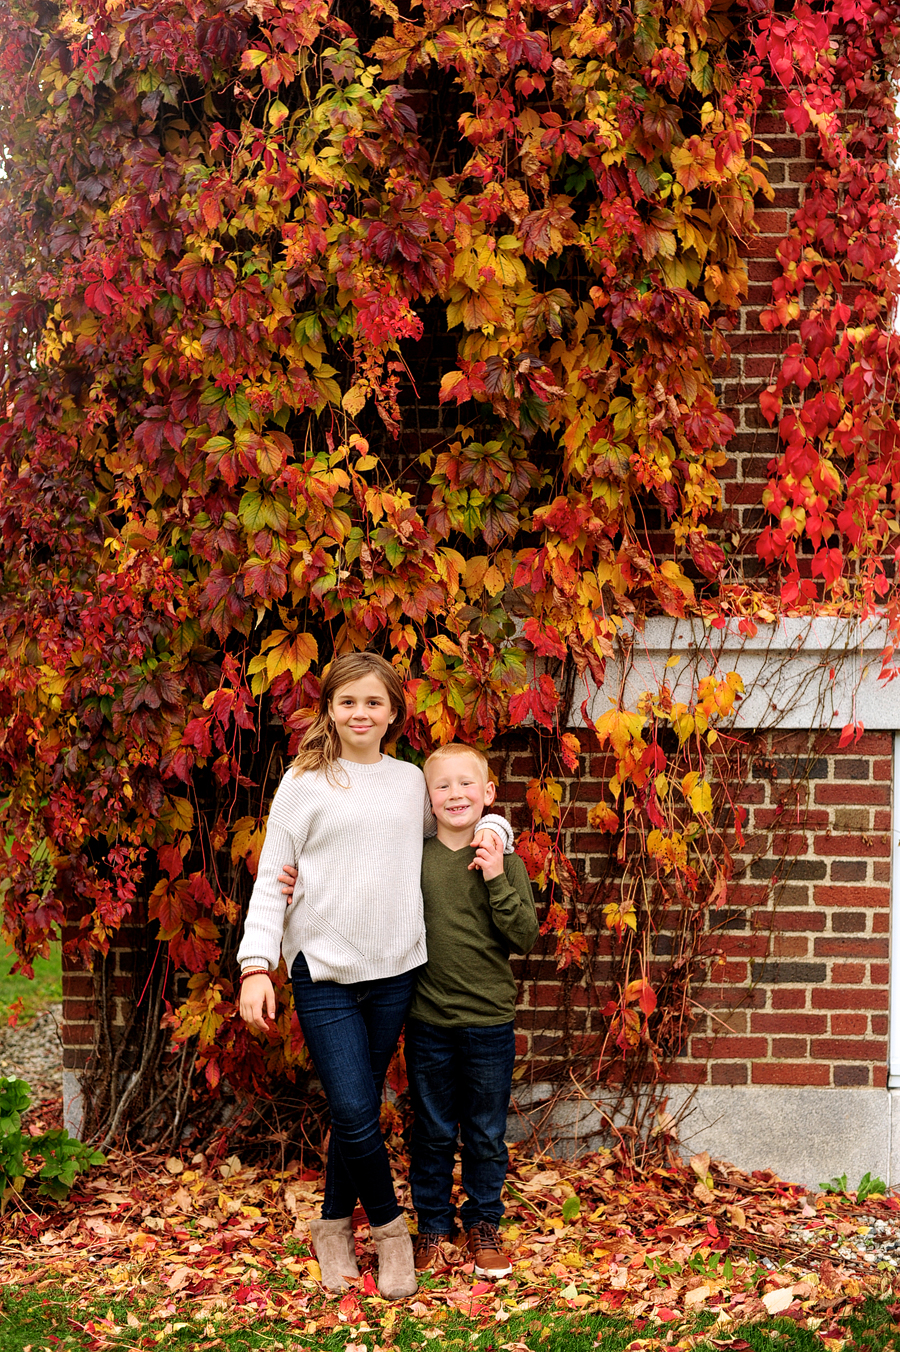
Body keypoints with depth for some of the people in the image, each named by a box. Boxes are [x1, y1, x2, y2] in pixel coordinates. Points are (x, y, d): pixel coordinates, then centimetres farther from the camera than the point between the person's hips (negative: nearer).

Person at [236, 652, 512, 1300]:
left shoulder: (412, 780, 9)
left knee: (361, 1107, 9)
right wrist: (256, 967, -8)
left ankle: (335, 1225, 28)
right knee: (354, 1112, -10)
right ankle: (390, 1227, 12)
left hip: (394, 971, 3)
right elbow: (272, 881, 0)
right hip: (324, 971, -3)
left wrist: (492, 828, 4)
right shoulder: (305, 783, -1)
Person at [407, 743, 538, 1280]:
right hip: (429, 1024, 0)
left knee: (487, 1135, 11)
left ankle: (483, 1224, 29)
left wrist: (497, 882, -19)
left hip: (490, 1024, 0)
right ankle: (433, 1224, 28)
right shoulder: (413, 857, -2)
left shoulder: (505, 862, -3)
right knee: (433, 1133, 11)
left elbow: (525, 937, -8)